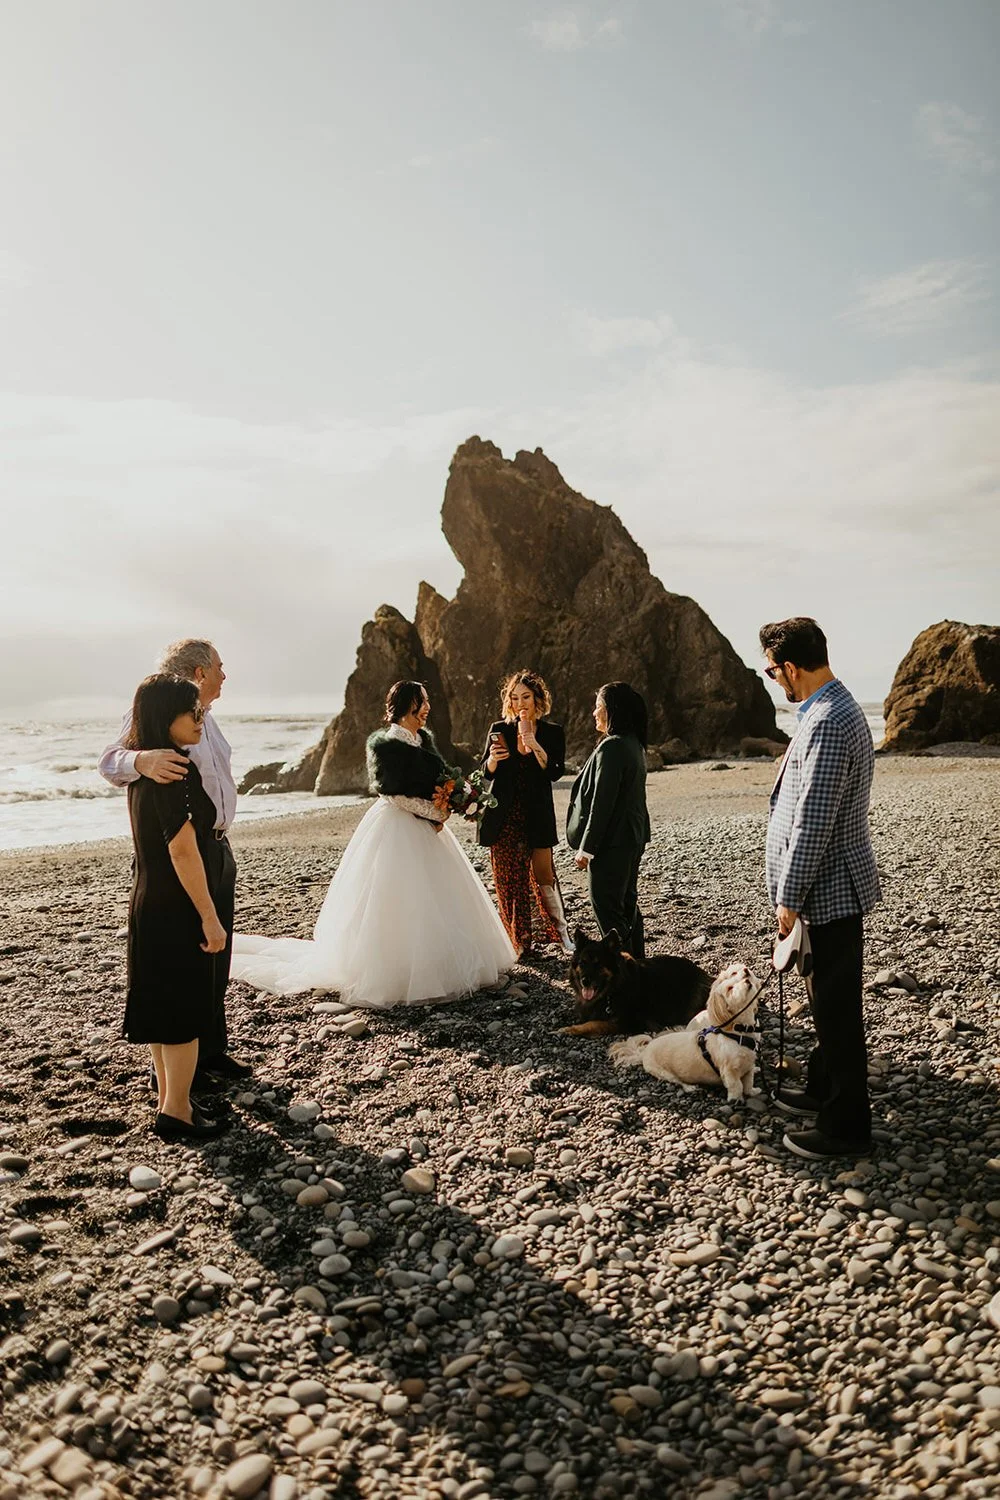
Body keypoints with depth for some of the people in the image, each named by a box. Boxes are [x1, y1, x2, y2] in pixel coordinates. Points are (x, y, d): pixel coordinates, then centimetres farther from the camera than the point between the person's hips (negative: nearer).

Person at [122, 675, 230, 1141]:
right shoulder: (174, 772, -22)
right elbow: (183, 849, -25)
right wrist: (210, 917, -22)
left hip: (149, 905, 10)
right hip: (176, 910, -10)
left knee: (162, 1008, 18)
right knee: (185, 1010, 2)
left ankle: (168, 1099, 30)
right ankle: (176, 1111, 13)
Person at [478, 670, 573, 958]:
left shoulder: (552, 732, 2)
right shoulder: (499, 729, 4)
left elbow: (555, 772, -9)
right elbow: (485, 773, 5)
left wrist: (535, 746, -23)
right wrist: (493, 759, -17)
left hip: (537, 815, -1)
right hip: (504, 816, 1)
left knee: (543, 875, 0)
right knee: (508, 879, 2)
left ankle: (561, 932, 19)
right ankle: (520, 941, 14)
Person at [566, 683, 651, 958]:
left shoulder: (611, 747, -20)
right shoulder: (634, 744, 10)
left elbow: (601, 802, -22)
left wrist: (586, 847, -17)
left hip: (612, 841, -10)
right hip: (632, 838, 10)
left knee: (606, 906, -2)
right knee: (626, 902, 18)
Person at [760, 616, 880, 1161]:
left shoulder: (828, 723, -24)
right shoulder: (834, 708, 10)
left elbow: (814, 823, -25)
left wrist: (789, 898, -19)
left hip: (831, 891, -10)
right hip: (832, 888, 10)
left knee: (837, 1009, 2)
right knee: (829, 1002, 22)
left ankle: (845, 1128, 16)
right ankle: (823, 1090, 39)